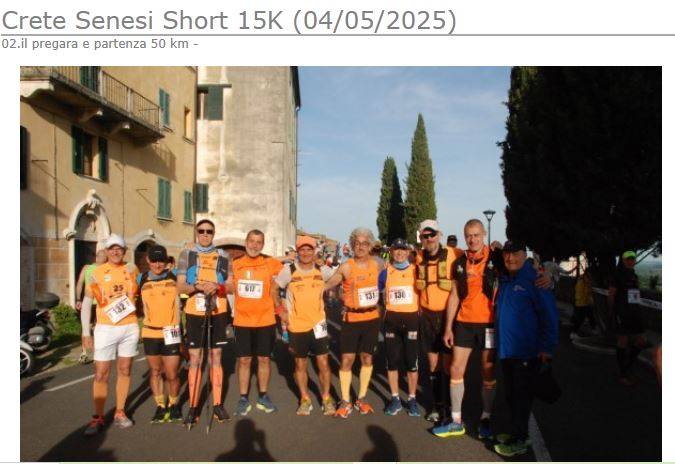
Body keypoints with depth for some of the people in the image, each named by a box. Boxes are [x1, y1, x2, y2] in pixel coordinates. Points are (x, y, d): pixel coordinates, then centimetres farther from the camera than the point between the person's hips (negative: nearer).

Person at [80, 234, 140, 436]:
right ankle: (97, 418, 11)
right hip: (105, 329, -2)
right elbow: (86, 303, -1)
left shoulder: (132, 269, 5)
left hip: (130, 327, 2)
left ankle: (119, 413, 21)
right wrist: (86, 332, -5)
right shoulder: (97, 273, -2)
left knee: (124, 371, 9)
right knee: (101, 374, -1)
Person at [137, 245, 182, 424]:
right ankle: (160, 407, 26)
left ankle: (173, 405, 24)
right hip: (150, 333, 2)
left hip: (171, 333, -2)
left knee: (172, 374, 0)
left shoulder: (174, 277, -1)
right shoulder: (141, 280, 4)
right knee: (155, 372, 11)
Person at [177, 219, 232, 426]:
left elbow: (230, 285, 5)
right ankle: (193, 407, 12)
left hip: (218, 312, 1)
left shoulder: (223, 256, 6)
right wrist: (197, 286, -20)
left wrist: (217, 286, -16)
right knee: (194, 360, 3)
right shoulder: (186, 254, 3)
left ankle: (218, 404, 17)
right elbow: (180, 286, -1)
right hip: (194, 312, -1)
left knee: (216, 358, 8)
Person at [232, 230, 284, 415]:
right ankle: (243, 399, 20)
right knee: (244, 360, 7)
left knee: (264, 359, 10)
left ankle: (263, 397, 25)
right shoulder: (235, 265, 0)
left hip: (266, 320, 0)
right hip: (242, 321, 0)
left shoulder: (271, 263, -4)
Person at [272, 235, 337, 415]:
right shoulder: (289, 270, -5)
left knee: (323, 363, 1)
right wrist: (281, 310, 1)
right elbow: (273, 289, 4)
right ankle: (305, 400, 26)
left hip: (318, 323, 0)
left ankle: (326, 399, 19)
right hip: (296, 325, 0)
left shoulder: (322, 270, -1)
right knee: (300, 364, 11)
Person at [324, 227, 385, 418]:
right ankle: (345, 401, 14)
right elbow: (328, 284, -6)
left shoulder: (377, 265, -1)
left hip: (372, 318, 3)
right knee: (347, 359, -1)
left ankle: (361, 398, 26)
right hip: (351, 319, -3)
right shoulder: (346, 267, -11)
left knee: (367, 358, 11)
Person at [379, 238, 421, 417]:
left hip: (412, 319, -1)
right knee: (392, 360, 6)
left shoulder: (416, 271, 1)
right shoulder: (385, 273, 3)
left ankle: (412, 399, 19)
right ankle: (395, 399, 20)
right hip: (391, 320, 1)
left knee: (411, 361, 5)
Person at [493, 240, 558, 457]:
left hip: (527, 352, -7)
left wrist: (547, 348, -15)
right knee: (511, 394, 16)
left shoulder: (534, 279, -12)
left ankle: (518, 441, 15)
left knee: (521, 395, 2)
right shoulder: (504, 279, 10)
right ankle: (518, 434, 31)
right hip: (506, 349, 7)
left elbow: (549, 315, -14)